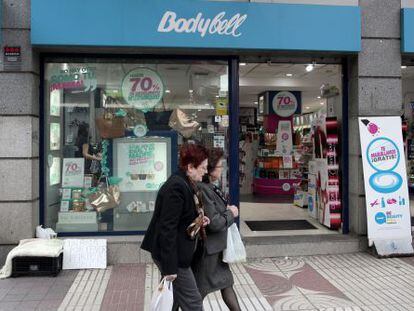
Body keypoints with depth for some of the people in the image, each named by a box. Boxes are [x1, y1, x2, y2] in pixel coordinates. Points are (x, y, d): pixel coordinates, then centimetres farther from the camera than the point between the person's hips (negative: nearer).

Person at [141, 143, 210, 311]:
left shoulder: (186, 184, 9)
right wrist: (170, 266, -23)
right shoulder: (176, 187, -22)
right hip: (171, 254, -10)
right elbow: (167, 228, -24)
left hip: (176, 252, 10)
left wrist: (198, 219, 2)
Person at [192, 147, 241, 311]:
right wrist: (231, 214, -10)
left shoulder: (211, 187, 5)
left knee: (226, 283, 20)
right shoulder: (203, 189, -26)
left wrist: (227, 210, -1)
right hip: (207, 249, -10)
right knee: (199, 291, 7)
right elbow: (214, 223, -26)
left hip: (216, 248, 10)